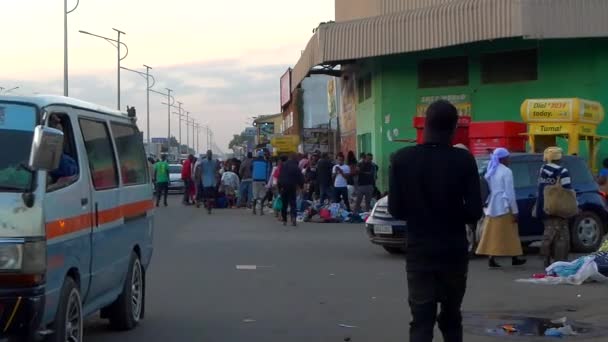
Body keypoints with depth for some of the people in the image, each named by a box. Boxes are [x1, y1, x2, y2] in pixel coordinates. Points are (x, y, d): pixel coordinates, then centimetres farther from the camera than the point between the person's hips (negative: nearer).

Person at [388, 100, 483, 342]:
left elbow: (395, 209, -4)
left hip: (419, 251, 0)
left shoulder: (402, 159, -6)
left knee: (421, 322, 0)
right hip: (454, 252, 1)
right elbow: (474, 211, -10)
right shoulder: (464, 160, -9)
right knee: (451, 318, 17)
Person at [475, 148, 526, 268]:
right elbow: (510, 193, -12)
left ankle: (491, 259, -5)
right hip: (504, 208, -6)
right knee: (510, 235, 4)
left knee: (492, 234, 2)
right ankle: (515, 259, 13)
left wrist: (488, 206, 14)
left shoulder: (490, 172, 11)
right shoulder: (506, 171, -9)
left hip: (492, 208, 6)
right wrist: (515, 211, -9)